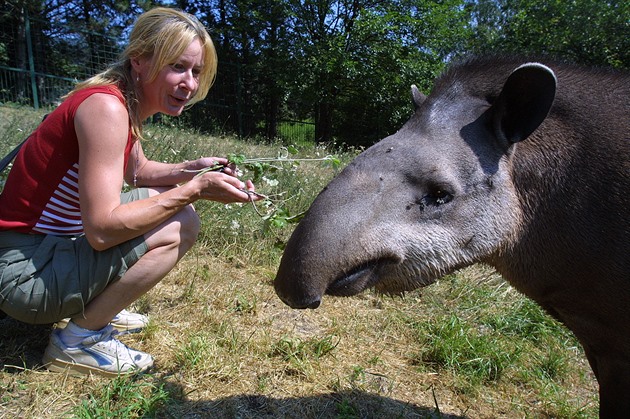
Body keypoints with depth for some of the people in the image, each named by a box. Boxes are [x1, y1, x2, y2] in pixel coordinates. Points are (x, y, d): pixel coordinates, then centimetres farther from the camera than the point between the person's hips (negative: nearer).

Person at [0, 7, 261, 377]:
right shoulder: (105, 107, -23)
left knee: (168, 197, 15)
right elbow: (102, 229, -29)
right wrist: (195, 189, -25)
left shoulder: (127, 104, 3)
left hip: (59, 244, 9)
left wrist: (191, 170, 0)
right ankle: (79, 339, -6)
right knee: (180, 224, -20)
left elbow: (138, 171, 18)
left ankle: (95, 306, 15)